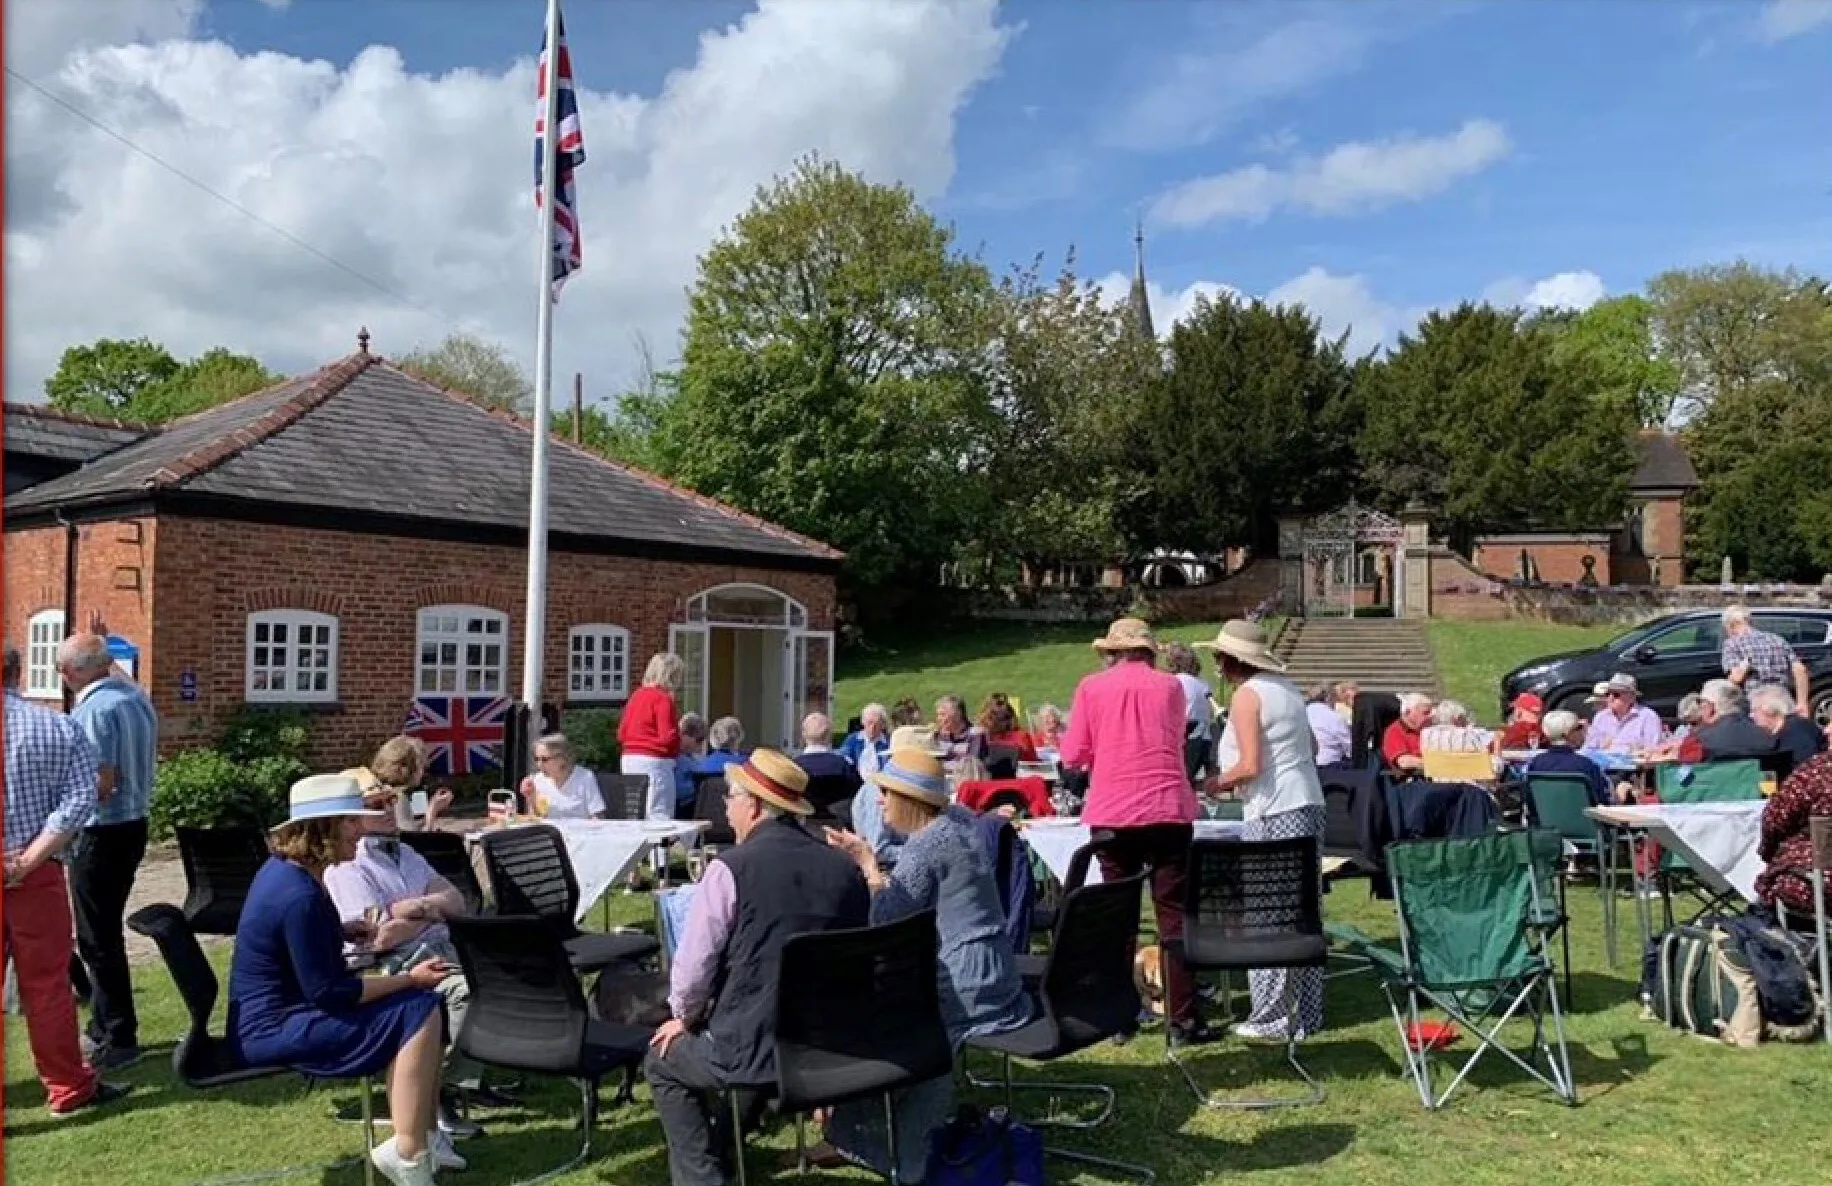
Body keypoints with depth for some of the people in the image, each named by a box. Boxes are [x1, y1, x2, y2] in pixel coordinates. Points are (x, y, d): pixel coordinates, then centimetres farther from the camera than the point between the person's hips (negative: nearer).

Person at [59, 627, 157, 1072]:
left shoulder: (93, 709, -20)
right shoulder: (136, 696, 6)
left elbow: (101, 783, -23)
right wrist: (103, 648, 34)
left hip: (101, 833, -9)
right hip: (133, 825, 9)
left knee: (98, 940, 0)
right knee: (106, 934, 18)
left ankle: (119, 1040, 6)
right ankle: (104, 1028, 28)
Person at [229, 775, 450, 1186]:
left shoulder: (285, 867, 4)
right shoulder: (300, 895, -28)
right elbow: (328, 992, -24)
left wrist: (341, 930, 11)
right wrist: (409, 978, -16)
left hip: (277, 1012, 11)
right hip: (276, 1027, -11)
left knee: (423, 1005, 7)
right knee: (419, 1015, -17)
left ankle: (423, 1134, 7)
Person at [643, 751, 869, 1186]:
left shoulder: (730, 867, -15)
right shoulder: (846, 869, -2)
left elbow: (693, 966, -10)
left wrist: (685, 1018, 13)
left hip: (757, 1053, -5)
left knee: (663, 1060, 24)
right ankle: (716, 1149, 49)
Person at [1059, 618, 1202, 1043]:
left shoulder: (1091, 687, 3)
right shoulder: (1170, 685, 6)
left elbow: (1073, 756, 4)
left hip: (1112, 815, 0)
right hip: (1168, 810, 0)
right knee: (1174, 916, 4)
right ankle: (1182, 1019, 4)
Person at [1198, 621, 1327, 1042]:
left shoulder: (1246, 695, -11)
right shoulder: (1286, 688, 14)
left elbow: (1250, 766, -18)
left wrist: (1216, 784, 0)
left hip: (1273, 815, -9)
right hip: (1309, 805, 9)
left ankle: (1271, 1020, 2)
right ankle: (1307, 1015, 21)